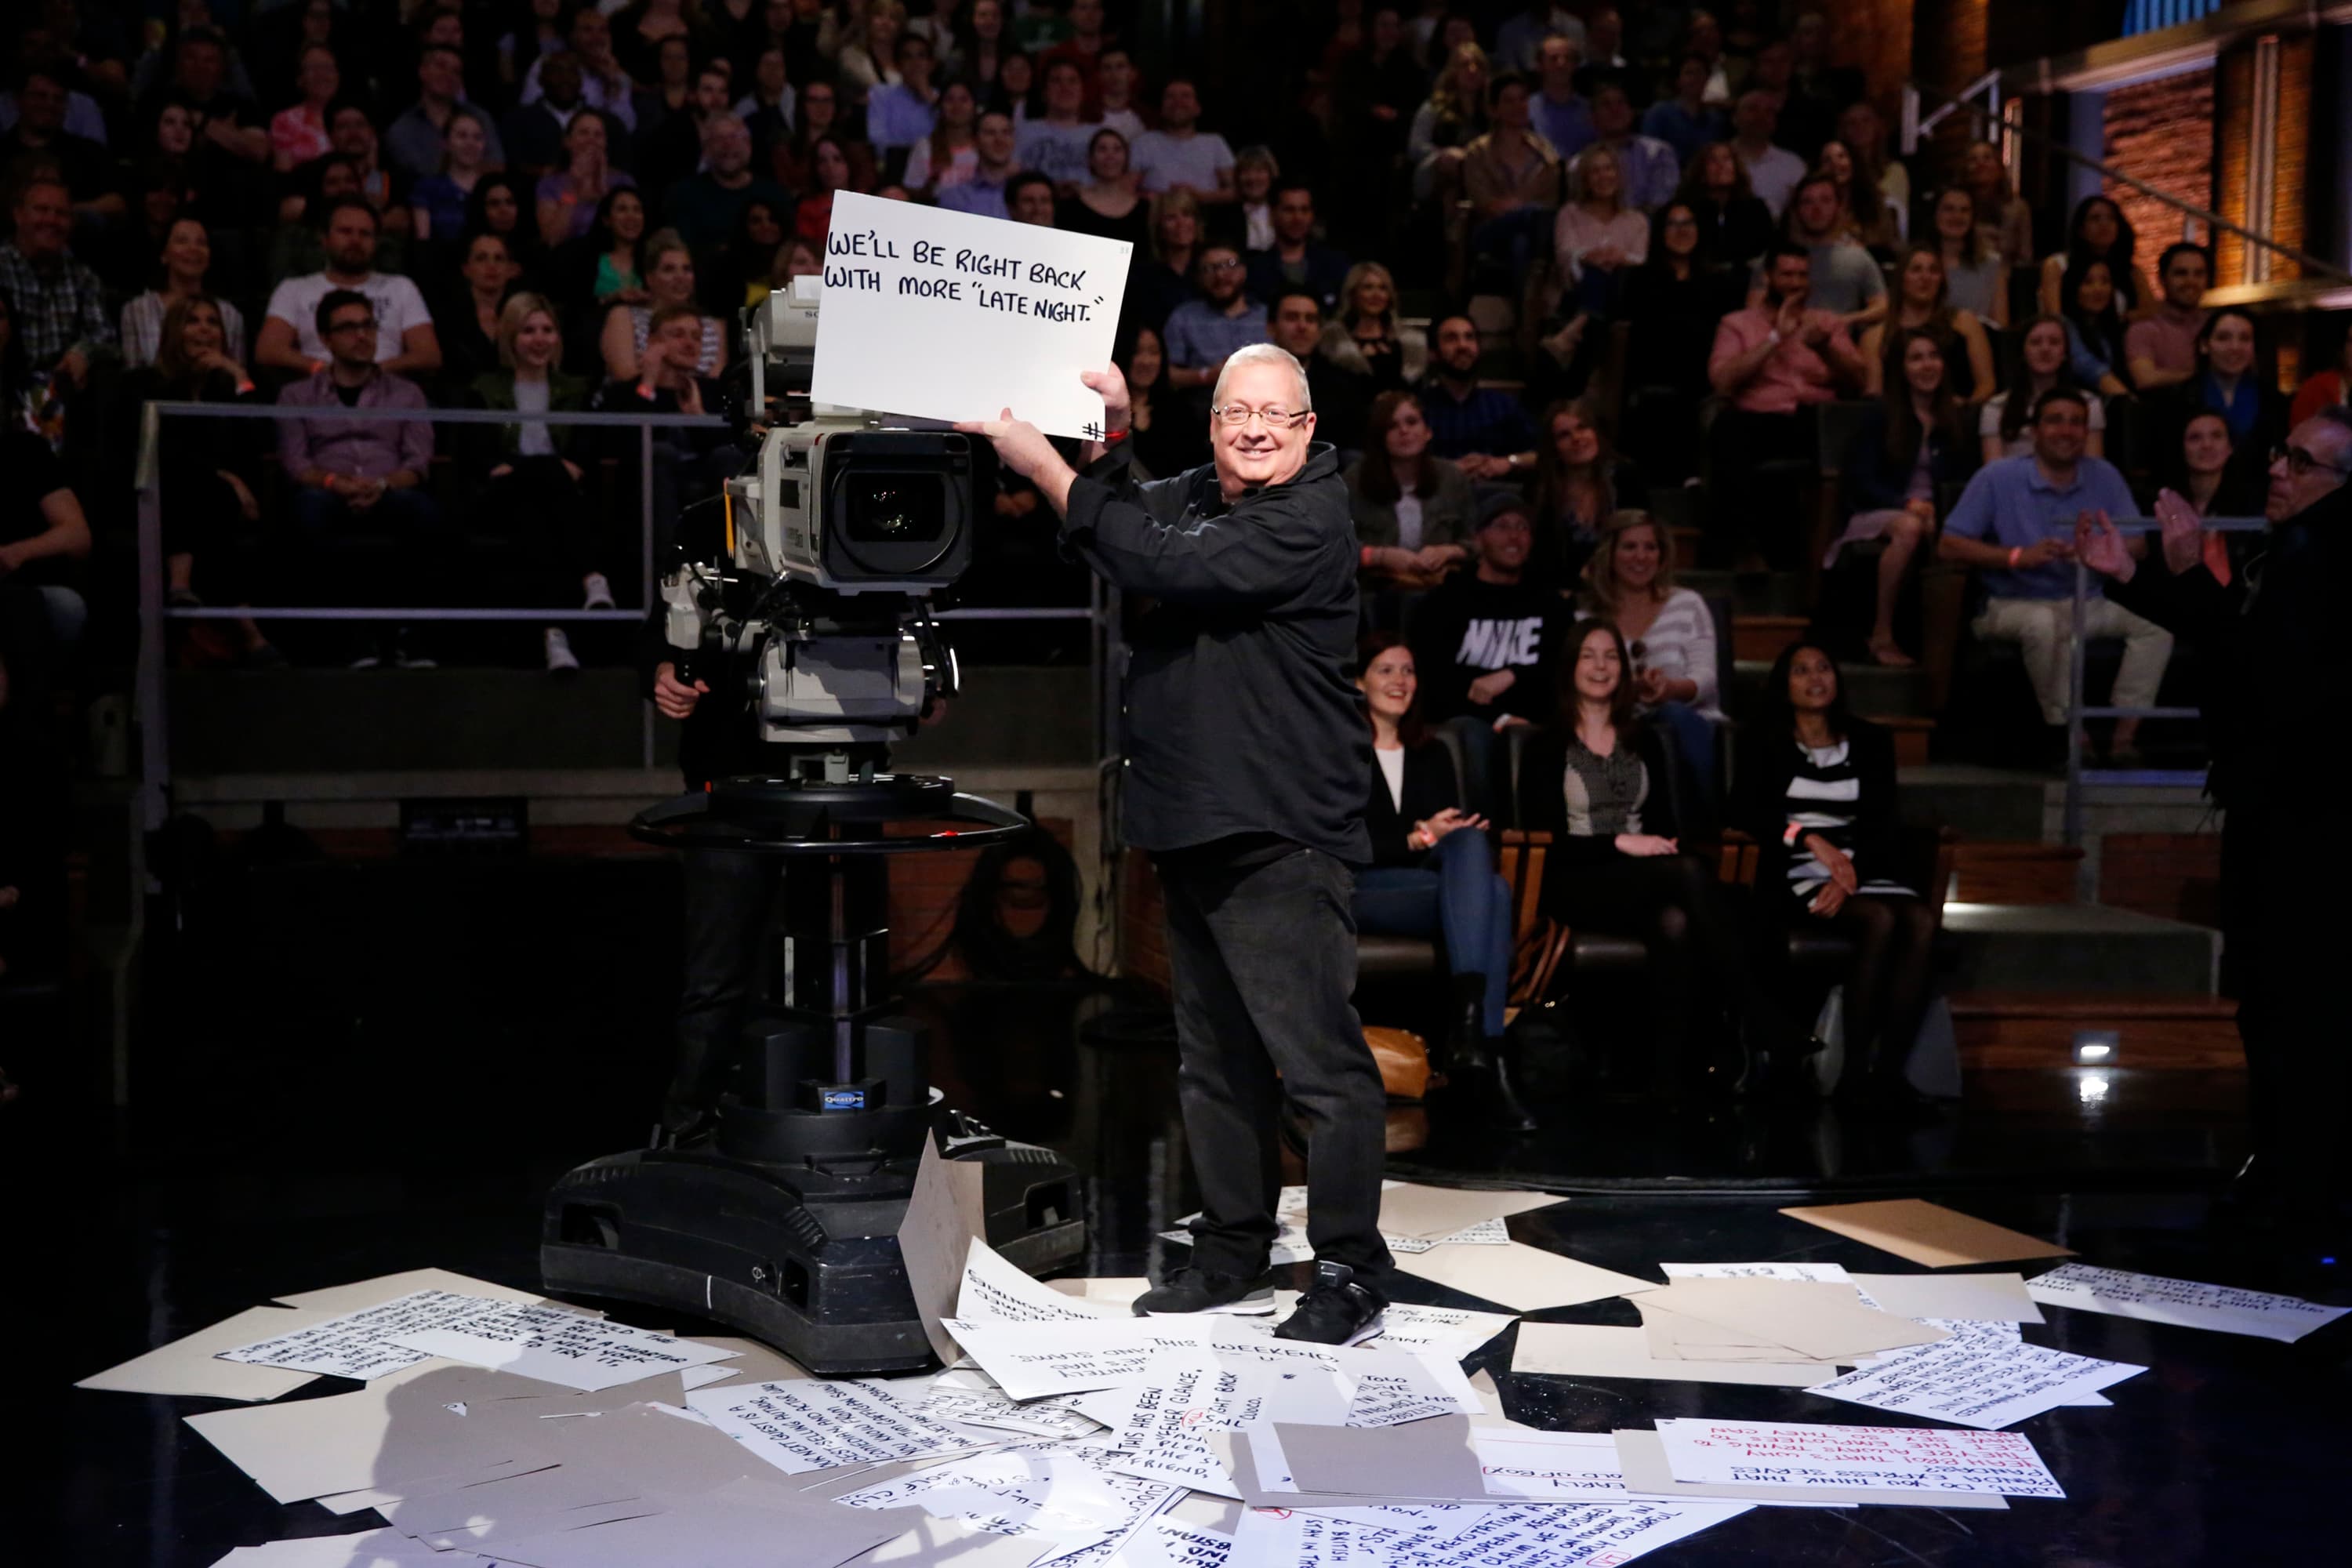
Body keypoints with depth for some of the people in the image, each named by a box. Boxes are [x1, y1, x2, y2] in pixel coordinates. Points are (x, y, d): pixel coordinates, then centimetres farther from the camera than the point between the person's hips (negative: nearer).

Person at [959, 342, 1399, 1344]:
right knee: (1214, 1061, 15)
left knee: (1318, 1059, -7)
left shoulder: (1310, 518, -12)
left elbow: (1167, 567, -21)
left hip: (1279, 833, -9)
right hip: (1192, 828, 9)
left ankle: (1350, 1273, 1)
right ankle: (1232, 1259, 25)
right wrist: (1105, 444, 2)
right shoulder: (1192, 496, 16)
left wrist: (1048, 470, -16)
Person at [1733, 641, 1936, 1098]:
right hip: (1794, 879, -3)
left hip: (1862, 873, 4)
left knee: (1921, 920, -29)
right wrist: (1810, 839, -20)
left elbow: (1883, 824, 6)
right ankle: (1855, 1071, -31)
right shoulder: (1762, 741, 10)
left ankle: (1889, 1068, -34)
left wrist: (1849, 876, -13)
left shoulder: (1871, 741, 17)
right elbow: (1745, 811, -5)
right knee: (1880, 919, -32)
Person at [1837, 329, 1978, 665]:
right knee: (1909, 528, -39)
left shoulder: (1956, 421, 15)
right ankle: (1882, 637, -31)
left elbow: (1966, 480, 13)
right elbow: (1861, 480, -3)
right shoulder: (1880, 416, 3)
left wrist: (1934, 506, -11)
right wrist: (1909, 504, -19)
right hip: (1877, 513, -3)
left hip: (1934, 512, 3)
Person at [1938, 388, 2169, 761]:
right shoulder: (1997, 478, -4)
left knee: (2156, 621, -18)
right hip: (2013, 604, -4)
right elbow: (1948, 547, -9)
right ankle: (2065, 734, -24)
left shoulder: (2104, 477, 6)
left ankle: (2124, 735, -21)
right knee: (2044, 624, -37)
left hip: (2086, 603, 4)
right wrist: (2018, 556, -21)